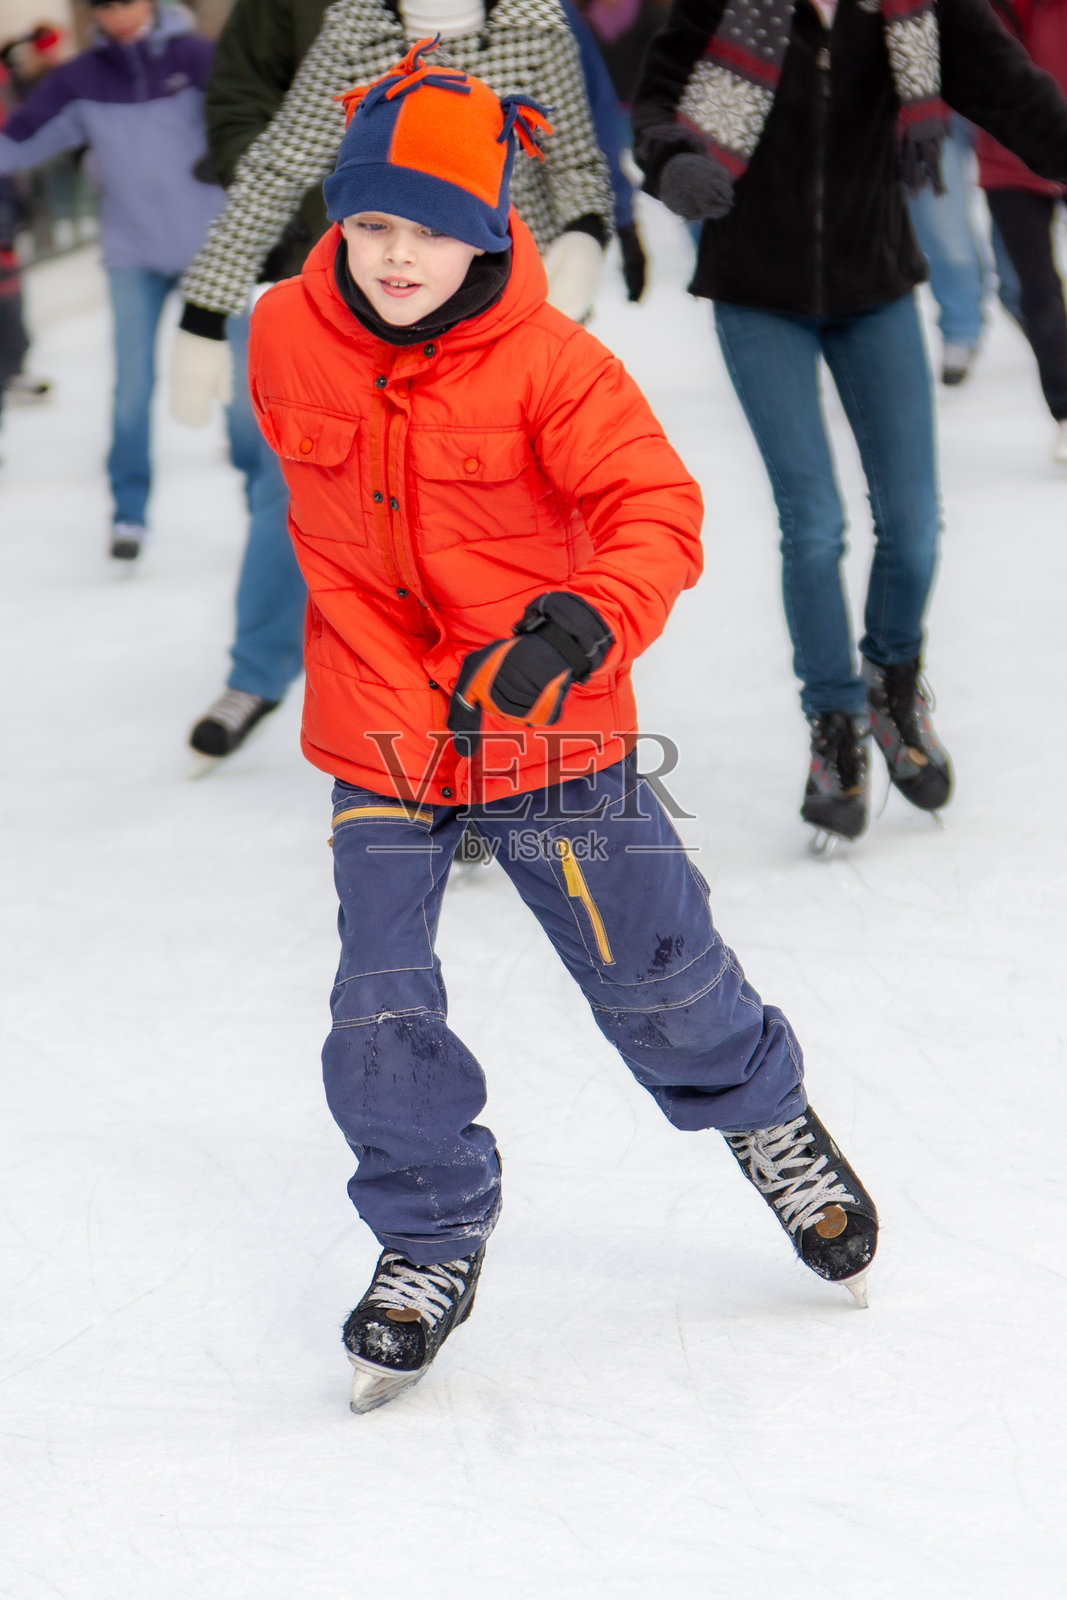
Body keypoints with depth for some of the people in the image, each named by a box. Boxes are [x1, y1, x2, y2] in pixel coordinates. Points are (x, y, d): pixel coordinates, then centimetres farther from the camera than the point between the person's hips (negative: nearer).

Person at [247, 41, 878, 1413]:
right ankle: (432, 1239, 20)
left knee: (651, 975, 12)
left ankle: (764, 1112, 44)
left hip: (549, 734, -2)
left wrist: (577, 631, -39)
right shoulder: (286, 339, -6)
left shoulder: (550, 365, -17)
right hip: (377, 733, 2)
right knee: (380, 1017, -5)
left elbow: (657, 512, -22)